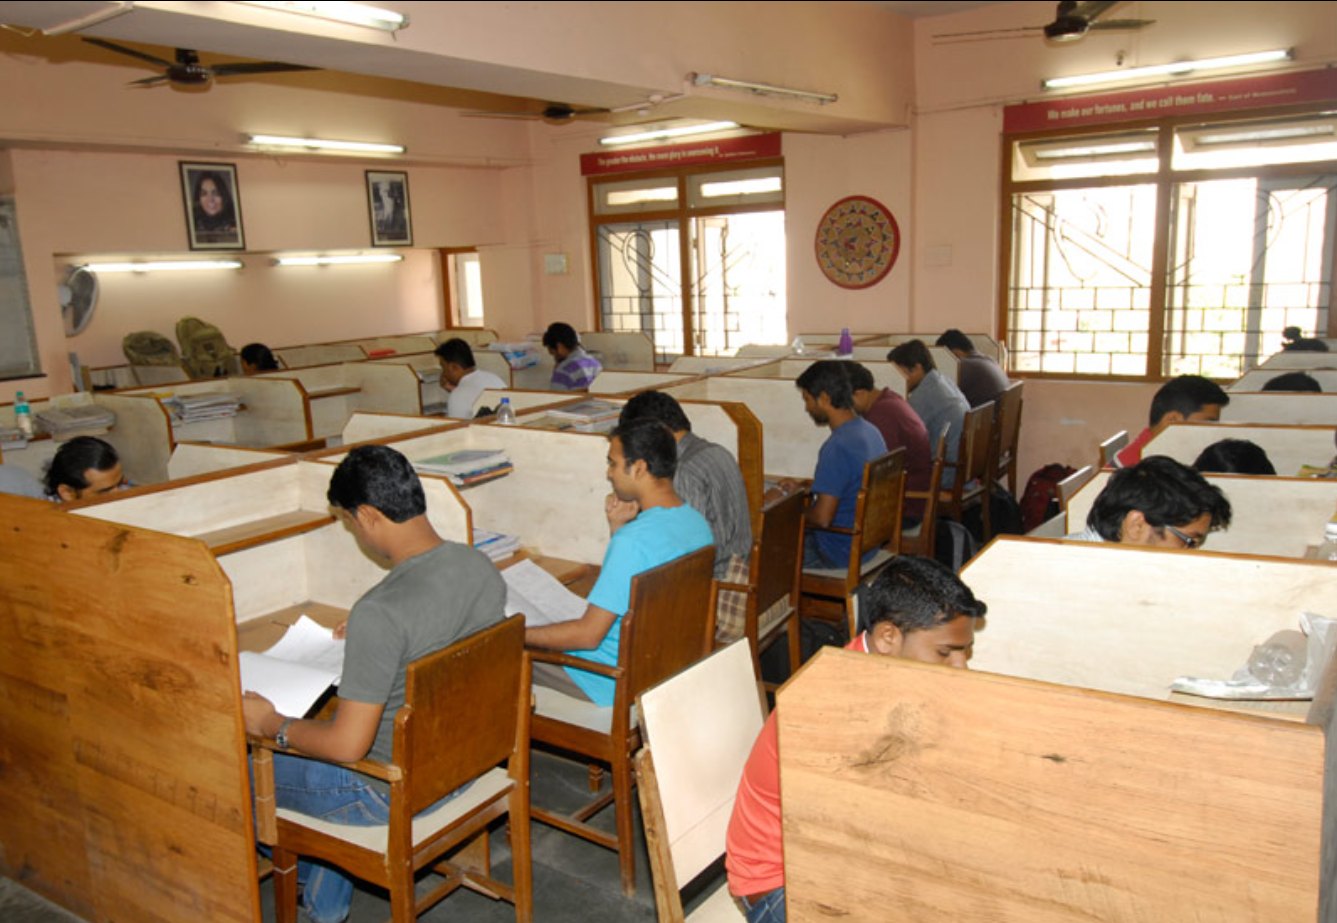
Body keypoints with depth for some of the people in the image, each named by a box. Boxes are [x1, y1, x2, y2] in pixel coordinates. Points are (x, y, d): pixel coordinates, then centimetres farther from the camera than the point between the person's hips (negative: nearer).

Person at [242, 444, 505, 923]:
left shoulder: (380, 613, -32)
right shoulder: (483, 567, -9)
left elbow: (348, 745, -27)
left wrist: (271, 724, -11)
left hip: (394, 793, -7)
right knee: (324, 714, 30)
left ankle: (309, 875, 44)